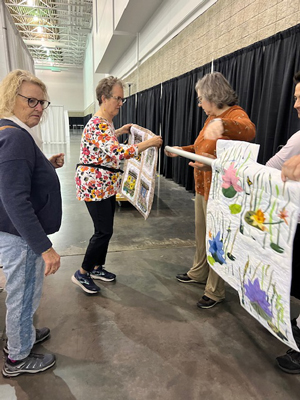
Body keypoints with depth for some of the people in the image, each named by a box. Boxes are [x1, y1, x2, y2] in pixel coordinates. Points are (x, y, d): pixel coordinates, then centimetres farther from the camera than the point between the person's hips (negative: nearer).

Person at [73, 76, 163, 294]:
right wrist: (149, 142, -27)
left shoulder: (106, 122, 12)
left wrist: (120, 131, 28)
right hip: (95, 185, -10)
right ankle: (82, 273, 14)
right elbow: (118, 152, -33)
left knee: (105, 228, 15)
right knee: (104, 231, -4)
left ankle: (97, 267, 31)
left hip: (107, 185, 10)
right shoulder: (97, 125, -20)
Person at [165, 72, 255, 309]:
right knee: (201, 233, 21)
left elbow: (249, 132, -40)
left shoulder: (235, 114, -15)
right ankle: (199, 273, 42)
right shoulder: (211, 117, 13)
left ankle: (216, 292, 21)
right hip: (202, 187, 9)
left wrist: (222, 125, -57)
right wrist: (181, 150, 22)